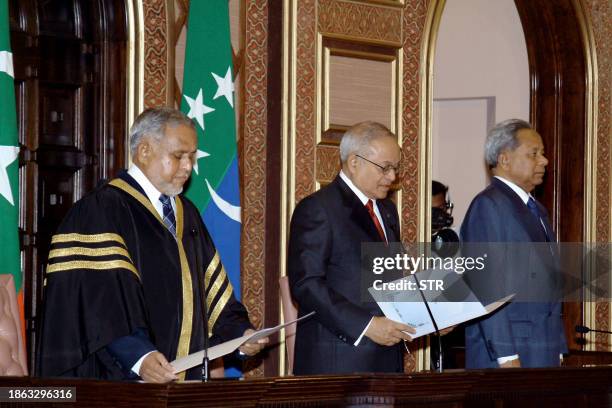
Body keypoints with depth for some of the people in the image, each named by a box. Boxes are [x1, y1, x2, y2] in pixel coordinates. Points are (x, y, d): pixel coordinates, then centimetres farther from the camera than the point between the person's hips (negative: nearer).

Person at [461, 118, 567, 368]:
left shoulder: (536, 209, 20)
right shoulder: (488, 205, -9)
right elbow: (487, 287, -15)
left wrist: (557, 350, 17)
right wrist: (507, 357, -19)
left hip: (543, 353, 8)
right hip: (506, 351, -8)